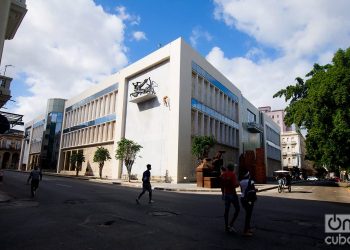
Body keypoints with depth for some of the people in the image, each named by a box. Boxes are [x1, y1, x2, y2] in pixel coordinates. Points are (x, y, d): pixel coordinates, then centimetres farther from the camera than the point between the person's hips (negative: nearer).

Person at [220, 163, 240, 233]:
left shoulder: (223, 175, 5)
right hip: (232, 194, -6)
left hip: (226, 194, 6)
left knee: (226, 210, 12)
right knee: (237, 209, 6)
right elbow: (234, 185, -23)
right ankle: (231, 225, -1)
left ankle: (226, 227, 17)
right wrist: (238, 184, -2)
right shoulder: (233, 174, -14)